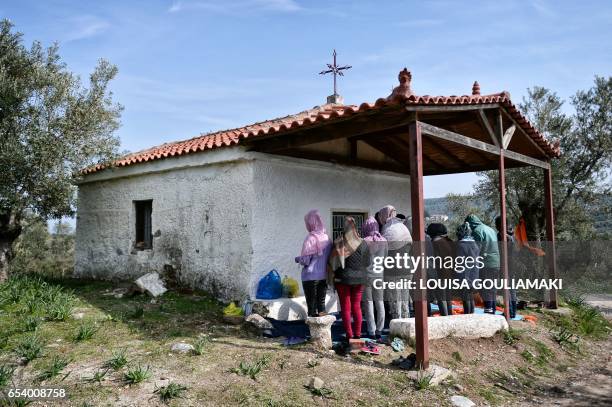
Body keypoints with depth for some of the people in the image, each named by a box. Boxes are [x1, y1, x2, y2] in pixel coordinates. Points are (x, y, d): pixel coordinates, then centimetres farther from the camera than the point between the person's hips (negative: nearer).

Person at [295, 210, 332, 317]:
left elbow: (305, 261, -14)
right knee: (321, 303, 13)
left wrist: (297, 259, 5)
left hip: (311, 277, -5)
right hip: (324, 276, 5)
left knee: (312, 305, 3)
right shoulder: (327, 238, 2)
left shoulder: (311, 238, -15)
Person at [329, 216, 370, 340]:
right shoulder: (363, 244, -6)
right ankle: (357, 334, 17)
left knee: (345, 308, 7)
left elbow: (332, 262, -9)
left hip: (343, 279, -3)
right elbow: (367, 263, 0)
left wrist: (336, 274, 9)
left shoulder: (338, 243, -14)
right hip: (359, 278, 3)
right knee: (356, 307, 15)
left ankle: (349, 335, 8)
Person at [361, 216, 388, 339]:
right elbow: (387, 258, 5)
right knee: (380, 302, 13)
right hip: (380, 275, 4)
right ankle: (379, 330, 17)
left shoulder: (364, 241, -13)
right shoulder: (384, 241, -1)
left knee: (368, 302, 5)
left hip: (367, 275, -4)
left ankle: (372, 331, 7)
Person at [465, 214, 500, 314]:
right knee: (492, 289, 16)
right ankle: (492, 311, 23)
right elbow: (495, 247, 19)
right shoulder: (491, 229, 18)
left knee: (485, 291, -4)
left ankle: (488, 311, -4)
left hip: (486, 265, -9)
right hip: (496, 263, 9)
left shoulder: (477, 231, -9)